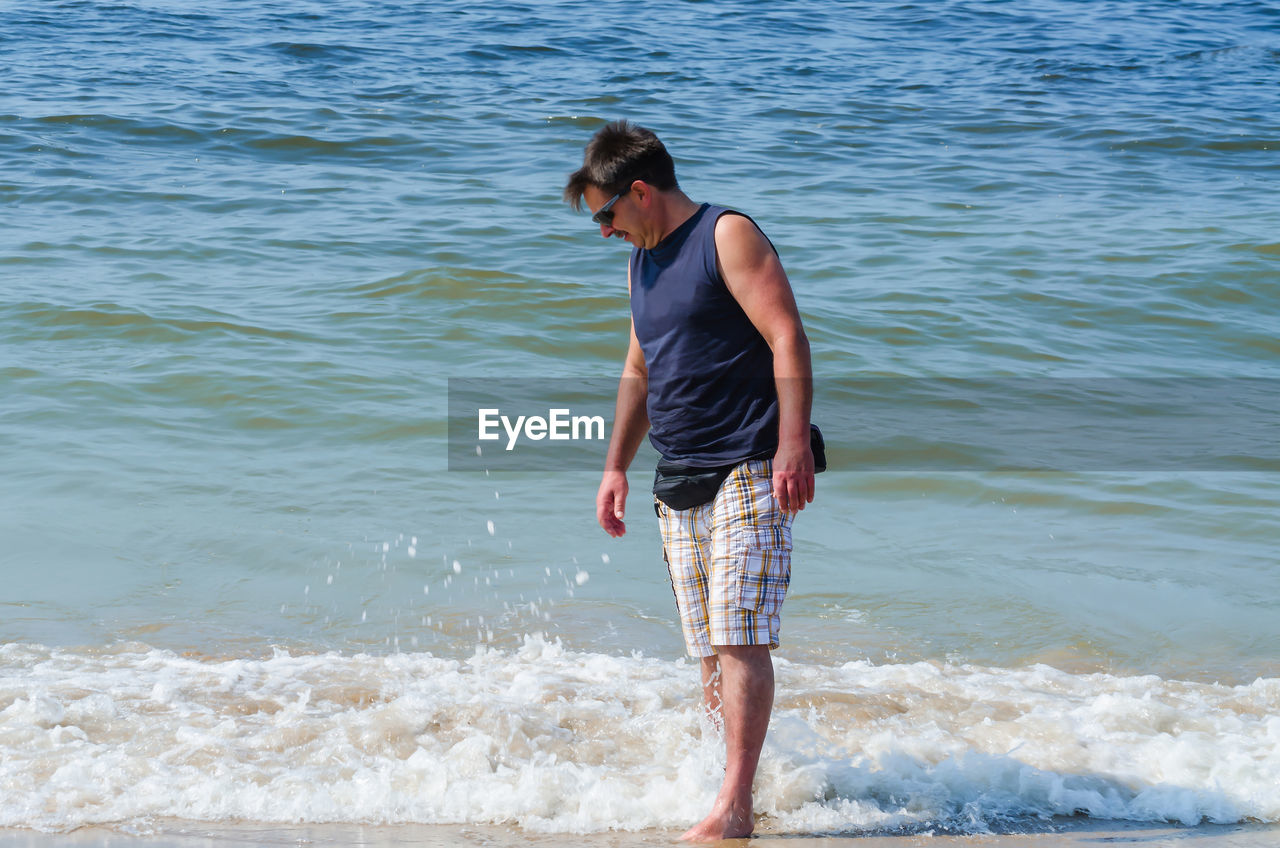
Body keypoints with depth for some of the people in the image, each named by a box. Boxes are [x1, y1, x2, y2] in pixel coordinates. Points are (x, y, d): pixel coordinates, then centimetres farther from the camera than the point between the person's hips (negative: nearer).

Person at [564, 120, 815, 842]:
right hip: (680, 484, 8)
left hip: (751, 472, -8)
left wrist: (792, 446, -22)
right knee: (710, 650, 5)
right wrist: (616, 467, 24)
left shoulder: (728, 236, -5)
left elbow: (788, 340, -13)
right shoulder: (641, 261, 20)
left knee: (739, 639, -14)